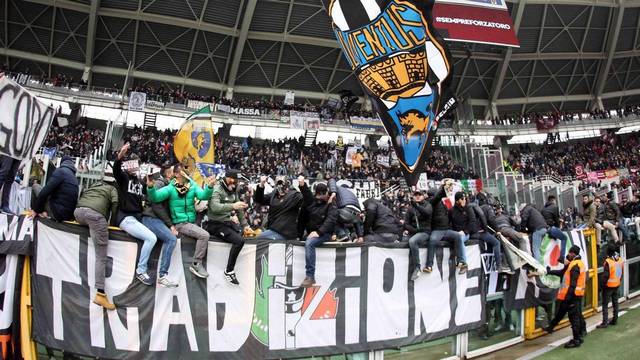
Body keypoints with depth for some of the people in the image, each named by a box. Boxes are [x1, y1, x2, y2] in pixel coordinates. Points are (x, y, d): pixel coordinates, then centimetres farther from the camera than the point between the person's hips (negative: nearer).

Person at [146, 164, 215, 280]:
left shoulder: (193, 185, 4)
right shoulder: (171, 188, -6)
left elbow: (203, 195, -11)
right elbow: (155, 197, -17)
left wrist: (210, 187, -31)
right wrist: (151, 187, -37)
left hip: (192, 222, 5)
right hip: (180, 223, -5)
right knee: (204, 235, -21)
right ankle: (196, 264, -9)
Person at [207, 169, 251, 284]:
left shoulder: (233, 191, 10)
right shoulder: (217, 190, -14)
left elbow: (239, 208, 18)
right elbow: (214, 207, -32)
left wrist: (245, 224, 11)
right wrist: (232, 206, -44)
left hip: (228, 222, 8)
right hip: (216, 224, -8)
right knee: (239, 240, -26)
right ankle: (229, 271, -14)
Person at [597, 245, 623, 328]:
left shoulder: (608, 261, -22)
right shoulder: (620, 259, 0)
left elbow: (606, 275, -22)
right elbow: (622, 272, 10)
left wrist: (603, 284, -11)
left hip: (609, 285, -7)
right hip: (617, 284, 7)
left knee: (605, 304, -2)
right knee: (615, 302, 17)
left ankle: (605, 322, -3)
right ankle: (615, 320, 25)